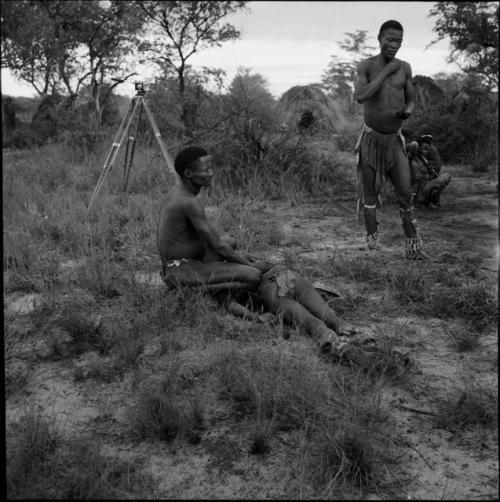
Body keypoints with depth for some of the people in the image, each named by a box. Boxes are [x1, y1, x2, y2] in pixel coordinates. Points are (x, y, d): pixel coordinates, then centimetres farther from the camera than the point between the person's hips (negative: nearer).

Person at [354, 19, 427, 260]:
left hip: (395, 141, 2)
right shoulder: (366, 66, -7)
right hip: (371, 139, -2)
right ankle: (372, 238, 20)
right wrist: (386, 71, -20)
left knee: (405, 194, -3)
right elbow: (360, 96, -23)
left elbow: (411, 100, 13)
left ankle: (413, 247, 3)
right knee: (370, 194, 5)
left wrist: (407, 111, -12)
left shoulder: (404, 67, 3)